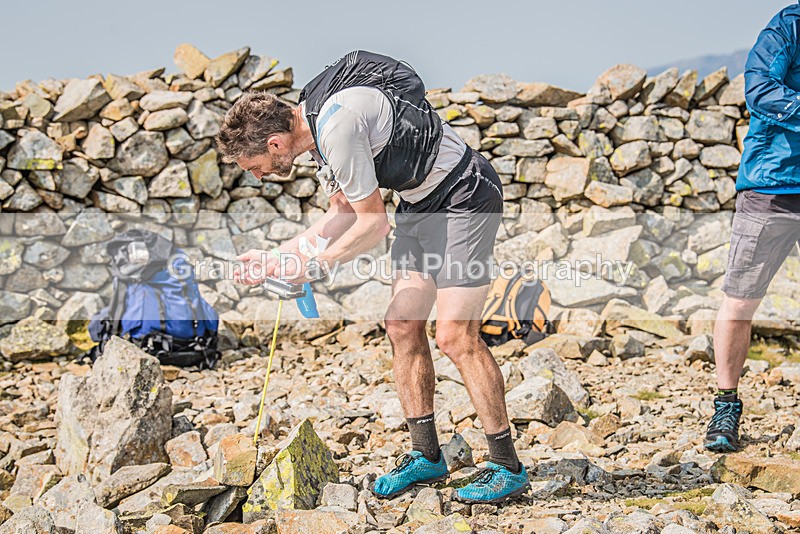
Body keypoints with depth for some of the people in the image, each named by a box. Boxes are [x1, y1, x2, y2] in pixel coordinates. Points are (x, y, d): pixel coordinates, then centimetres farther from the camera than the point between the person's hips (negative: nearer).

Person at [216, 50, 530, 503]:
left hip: (464, 198, -10)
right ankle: (427, 456, 15)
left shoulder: (338, 125, -27)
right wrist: (277, 256, 11)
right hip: (419, 205, 10)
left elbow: (374, 224, -20)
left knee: (456, 336, -13)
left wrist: (314, 265, -8)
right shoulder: (316, 122, 5)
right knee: (402, 326, 5)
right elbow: (346, 213, 16)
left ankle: (508, 467, -2)